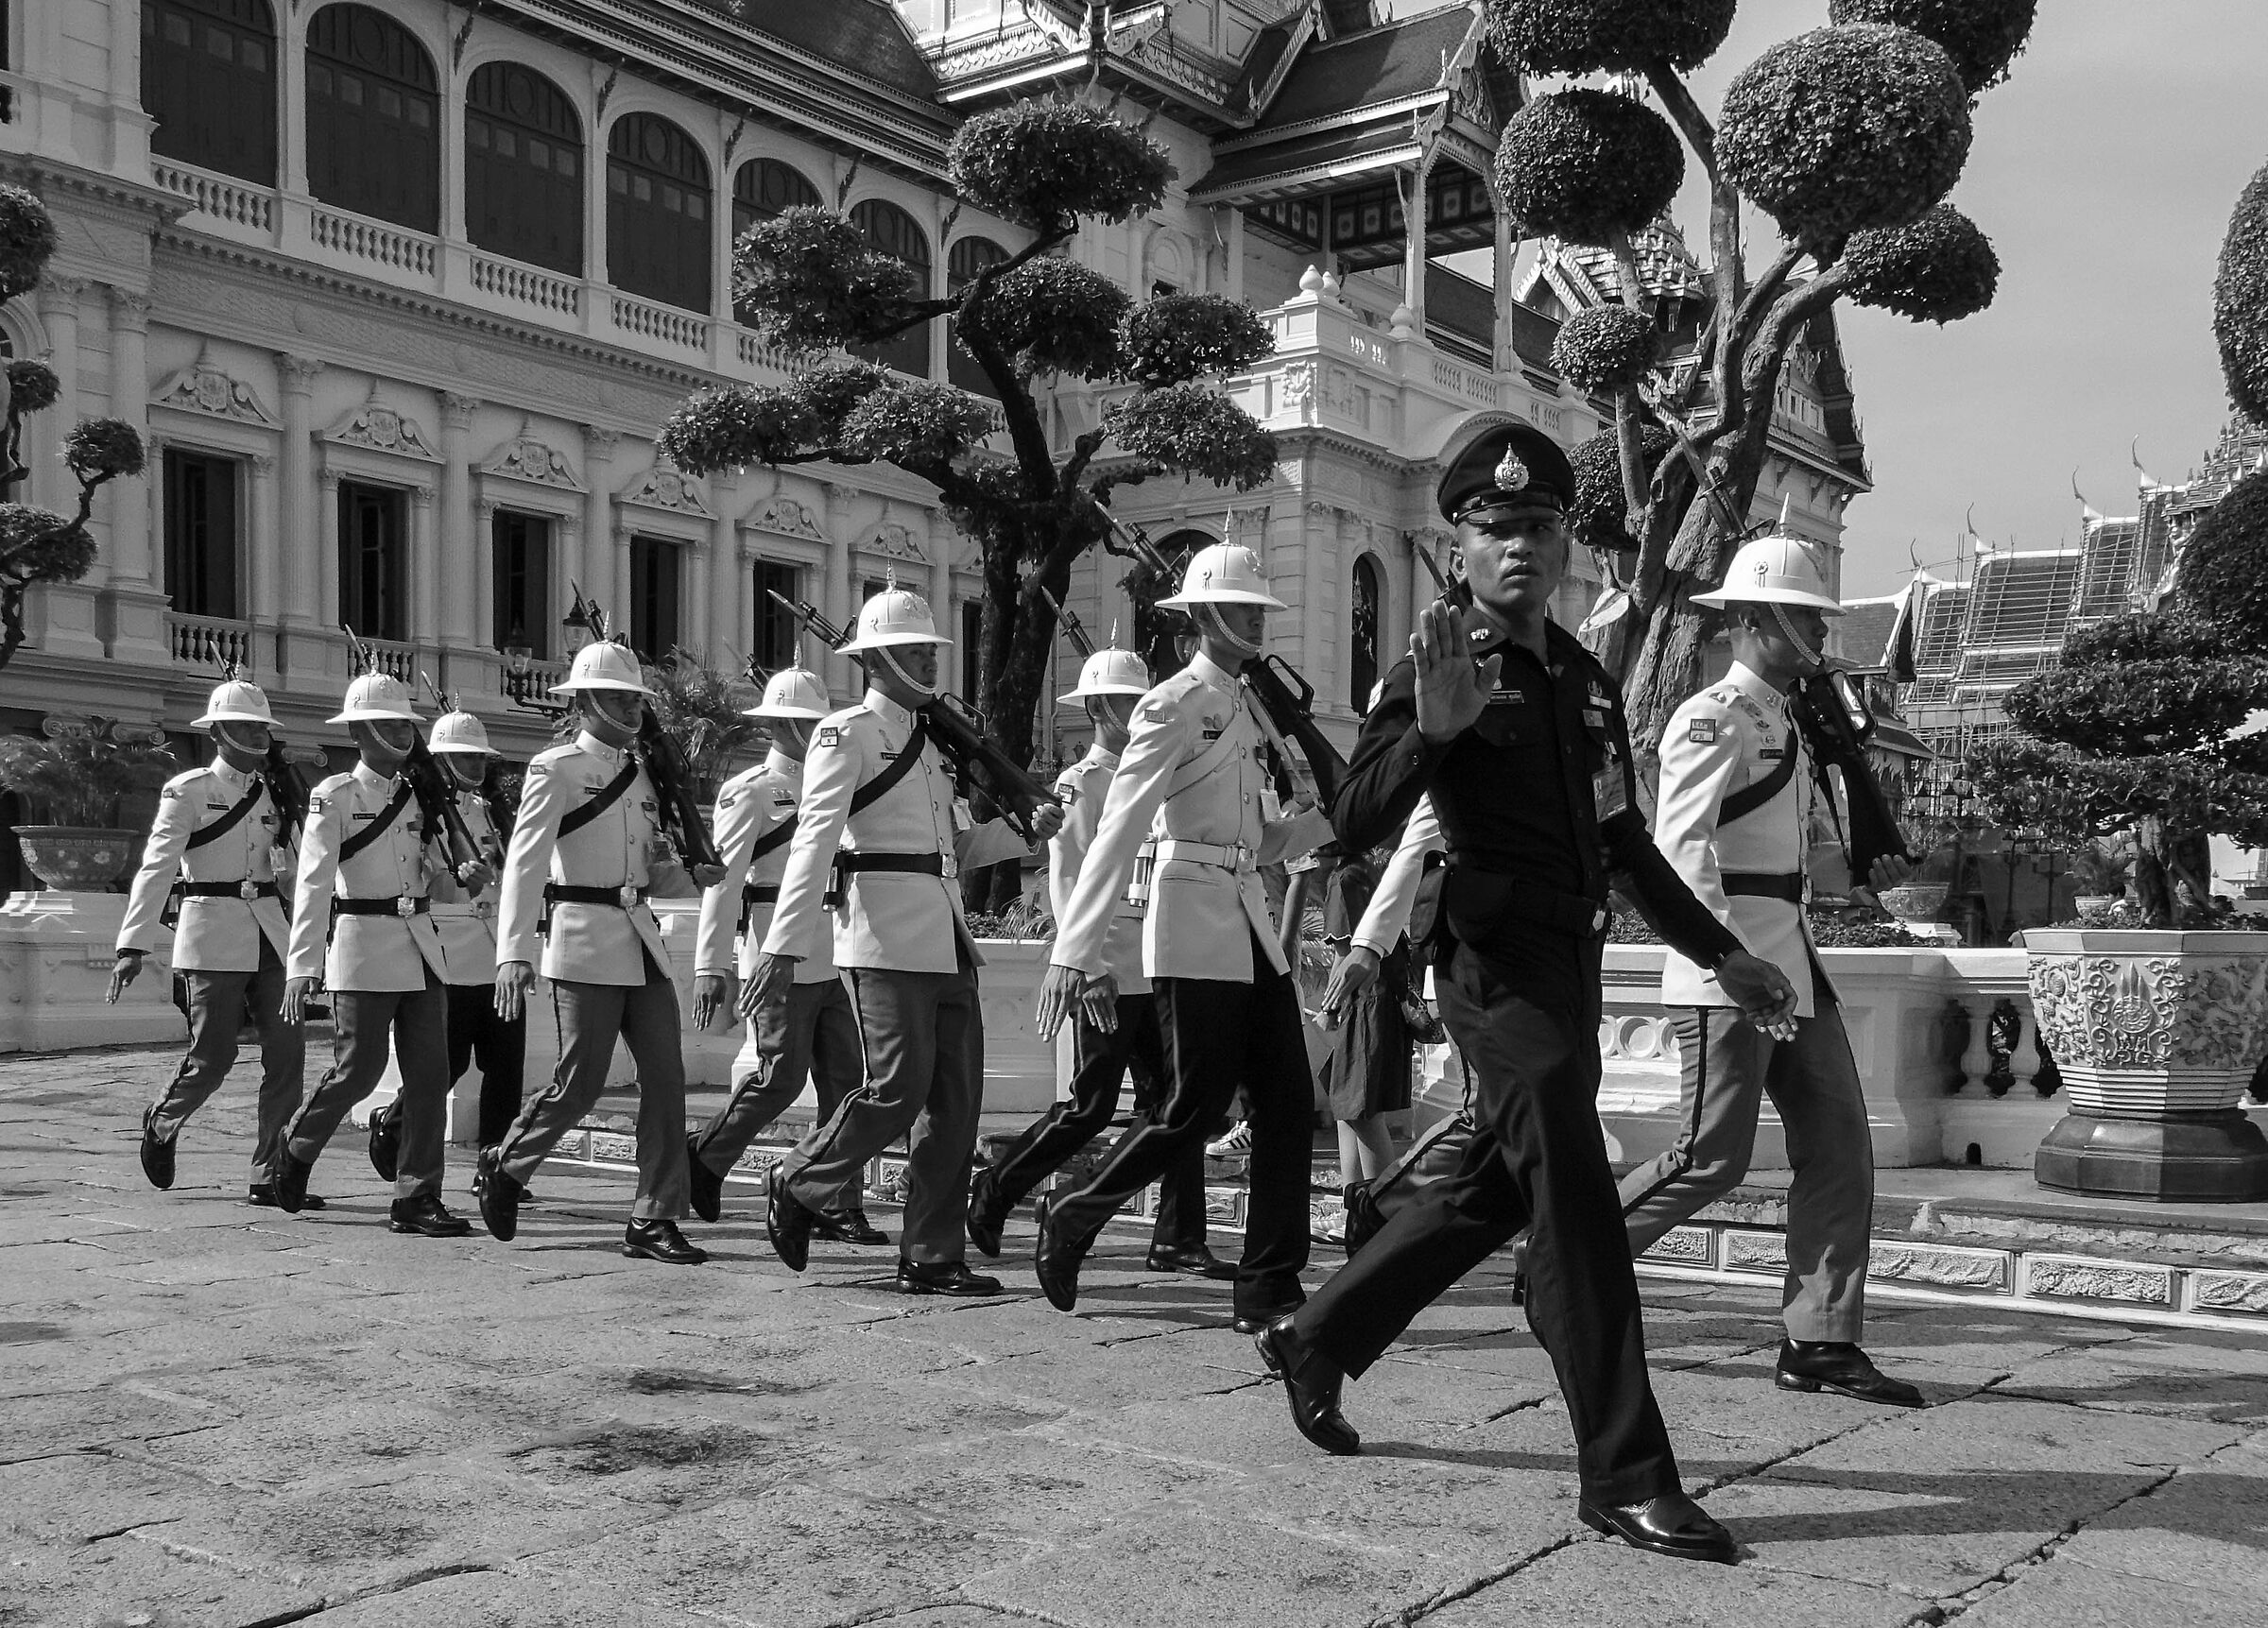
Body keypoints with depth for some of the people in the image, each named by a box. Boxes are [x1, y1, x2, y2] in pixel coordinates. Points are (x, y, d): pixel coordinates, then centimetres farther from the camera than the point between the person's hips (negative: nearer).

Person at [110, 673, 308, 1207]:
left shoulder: (272, 792, 14)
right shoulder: (188, 791, -3)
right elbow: (155, 869, -10)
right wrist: (133, 945, -17)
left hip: (270, 935, 5)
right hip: (214, 935, -5)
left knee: (287, 1052, -4)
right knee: (213, 1057, -4)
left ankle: (270, 1176, 4)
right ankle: (160, 1124, 29)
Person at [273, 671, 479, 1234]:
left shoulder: (417, 796, 12)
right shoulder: (335, 796, -5)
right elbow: (313, 881, -13)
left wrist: (466, 875, -4)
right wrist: (301, 966, -21)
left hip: (421, 944, 6)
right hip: (363, 945, -5)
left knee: (430, 1073, 0)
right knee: (359, 1068, -2)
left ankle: (416, 1199, 6)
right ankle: (298, 1148, 28)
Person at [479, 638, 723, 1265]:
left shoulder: (641, 776, 16)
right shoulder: (556, 769, -5)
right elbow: (525, 862, -14)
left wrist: (693, 873, 0)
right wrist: (513, 953, -24)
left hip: (643, 942, 7)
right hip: (585, 942, -7)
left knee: (665, 1078, 0)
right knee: (580, 1085, -2)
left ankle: (652, 1220, 7)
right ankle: (505, 1167, 25)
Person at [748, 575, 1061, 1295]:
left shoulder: (931, 741, 22)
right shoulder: (847, 734, -3)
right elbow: (814, 842, -12)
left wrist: (1027, 830, 9)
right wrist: (783, 949, -20)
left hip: (946, 936, 8)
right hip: (887, 933, -8)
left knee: (956, 1097, 4)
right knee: (899, 1086, -11)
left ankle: (932, 1257, 11)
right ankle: (796, 1188, 14)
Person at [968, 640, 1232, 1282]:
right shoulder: (1079, 783, -4)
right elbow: (1065, 882, -9)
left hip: (1157, 965, 7)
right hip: (1108, 965, -7)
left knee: (1169, 1101, 3)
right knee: (1091, 1106, -2)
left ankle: (1177, 1240, 8)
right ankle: (993, 1191, 15)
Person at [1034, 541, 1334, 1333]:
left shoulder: (1243, 705, 18)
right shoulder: (1174, 705, -8)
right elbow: (1118, 830, -15)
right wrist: (1077, 951, -21)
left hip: (1250, 922, 8)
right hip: (1194, 921, -8)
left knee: (1288, 1102, 2)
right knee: (1194, 1110, -5)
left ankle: (1269, 1288, 8)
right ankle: (1070, 1218, 17)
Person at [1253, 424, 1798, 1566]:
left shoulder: (1585, 678, 14)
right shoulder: (1437, 667, -8)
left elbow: (1626, 840, 22)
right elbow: (1355, 826, -17)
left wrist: (1721, 955, 23)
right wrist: (1432, 729, -30)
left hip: (1569, 962, 9)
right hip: (1499, 964, -9)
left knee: (1494, 1186, 17)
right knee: (1576, 1201, -10)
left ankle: (1315, 1339, 33)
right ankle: (1624, 1477, -3)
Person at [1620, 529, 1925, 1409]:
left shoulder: (1787, 723, 20)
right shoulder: (1712, 720, -11)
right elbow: (1682, 849, -20)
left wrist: (1866, 870, 14)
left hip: (1793, 958, 9)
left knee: (1839, 1148, 5)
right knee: (1713, 1156, -7)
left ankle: (1820, 1342, 11)